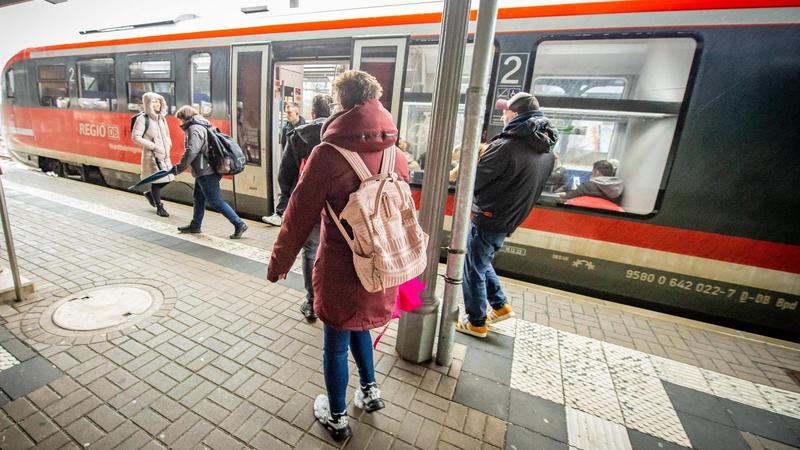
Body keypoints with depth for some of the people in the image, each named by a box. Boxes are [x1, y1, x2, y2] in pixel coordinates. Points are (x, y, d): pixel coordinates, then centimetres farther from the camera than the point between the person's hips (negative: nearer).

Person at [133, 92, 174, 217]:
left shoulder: (161, 117, 10)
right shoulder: (142, 119, -9)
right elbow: (136, 137, -13)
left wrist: (168, 143, 2)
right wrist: (154, 146, -17)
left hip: (165, 154, 6)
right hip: (152, 155, -6)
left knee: (167, 178, 8)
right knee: (157, 179, 0)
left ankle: (150, 193, 35)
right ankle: (159, 207, 12)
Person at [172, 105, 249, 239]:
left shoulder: (194, 129, -15)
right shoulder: (201, 126, 15)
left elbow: (191, 152, -22)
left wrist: (179, 168, -15)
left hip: (206, 172, -10)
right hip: (204, 171, 10)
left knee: (215, 201, -7)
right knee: (199, 199, 20)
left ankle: (239, 224, -5)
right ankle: (195, 225, 33)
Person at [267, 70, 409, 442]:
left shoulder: (328, 154, -16)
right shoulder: (397, 156, -2)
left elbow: (299, 215, -11)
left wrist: (279, 262, 4)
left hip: (341, 268, -4)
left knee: (336, 342, 17)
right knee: (358, 325, 30)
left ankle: (337, 418, 39)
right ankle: (370, 391, 45)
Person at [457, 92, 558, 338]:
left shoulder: (506, 146, -21)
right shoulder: (546, 152, 6)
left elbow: (471, 181, -17)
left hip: (487, 220, -8)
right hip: (508, 222, 8)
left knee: (473, 271, 8)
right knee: (481, 262, 27)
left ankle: (476, 323, 23)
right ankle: (500, 305, 34)